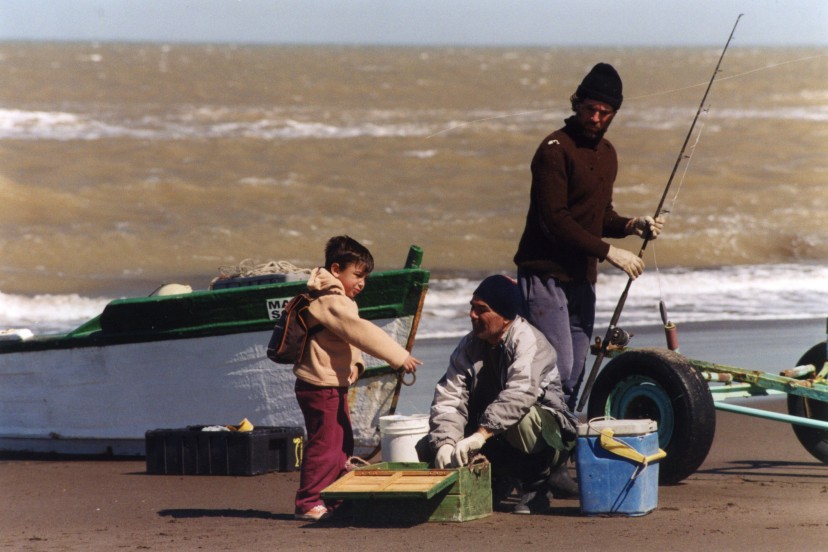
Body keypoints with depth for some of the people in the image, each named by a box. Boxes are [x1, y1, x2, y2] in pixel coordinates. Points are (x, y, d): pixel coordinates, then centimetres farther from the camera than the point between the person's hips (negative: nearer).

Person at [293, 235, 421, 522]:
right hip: (320, 387, -11)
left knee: (343, 444, 16)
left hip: (334, 386, 11)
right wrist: (399, 357, -24)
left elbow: (351, 336, 20)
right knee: (324, 445, -7)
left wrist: (354, 363, 3)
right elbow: (362, 332, -25)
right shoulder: (330, 302, -20)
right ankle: (308, 503, -2)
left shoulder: (338, 301, 15)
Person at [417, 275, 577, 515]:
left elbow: (519, 395, -36)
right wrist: (445, 442, -28)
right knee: (425, 448, -9)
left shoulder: (528, 341, -19)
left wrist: (482, 434, -47)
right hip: (493, 439, 6)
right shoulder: (469, 346, 0)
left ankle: (536, 484, -12)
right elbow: (449, 398, -9)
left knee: (522, 419, -40)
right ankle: (498, 480, 10)